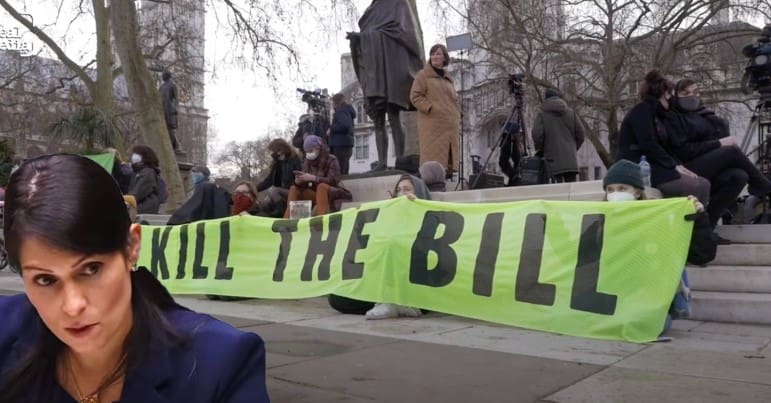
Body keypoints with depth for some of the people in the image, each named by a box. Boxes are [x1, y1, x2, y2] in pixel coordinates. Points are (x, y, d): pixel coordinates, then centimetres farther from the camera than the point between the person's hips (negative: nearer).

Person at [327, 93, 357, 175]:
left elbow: (345, 126, -25)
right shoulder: (348, 111, 20)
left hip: (341, 145, -10)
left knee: (339, 172, -13)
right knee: (344, 172, 12)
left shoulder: (340, 111, -9)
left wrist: (331, 129, -14)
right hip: (347, 144, 10)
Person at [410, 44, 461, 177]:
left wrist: (457, 118, 14)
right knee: (433, 160, -12)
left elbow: (454, 100, 28)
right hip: (432, 126, -6)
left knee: (449, 160, 2)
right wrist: (431, 108, -14)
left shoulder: (448, 79, 24)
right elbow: (415, 96, -3)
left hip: (449, 125, 6)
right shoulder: (423, 75, 6)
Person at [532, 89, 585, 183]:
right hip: (571, 159, 4)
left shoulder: (542, 114, -1)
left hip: (553, 158, -4)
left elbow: (537, 134, -11)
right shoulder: (570, 112, 12)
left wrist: (539, 150, 5)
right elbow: (580, 132, 9)